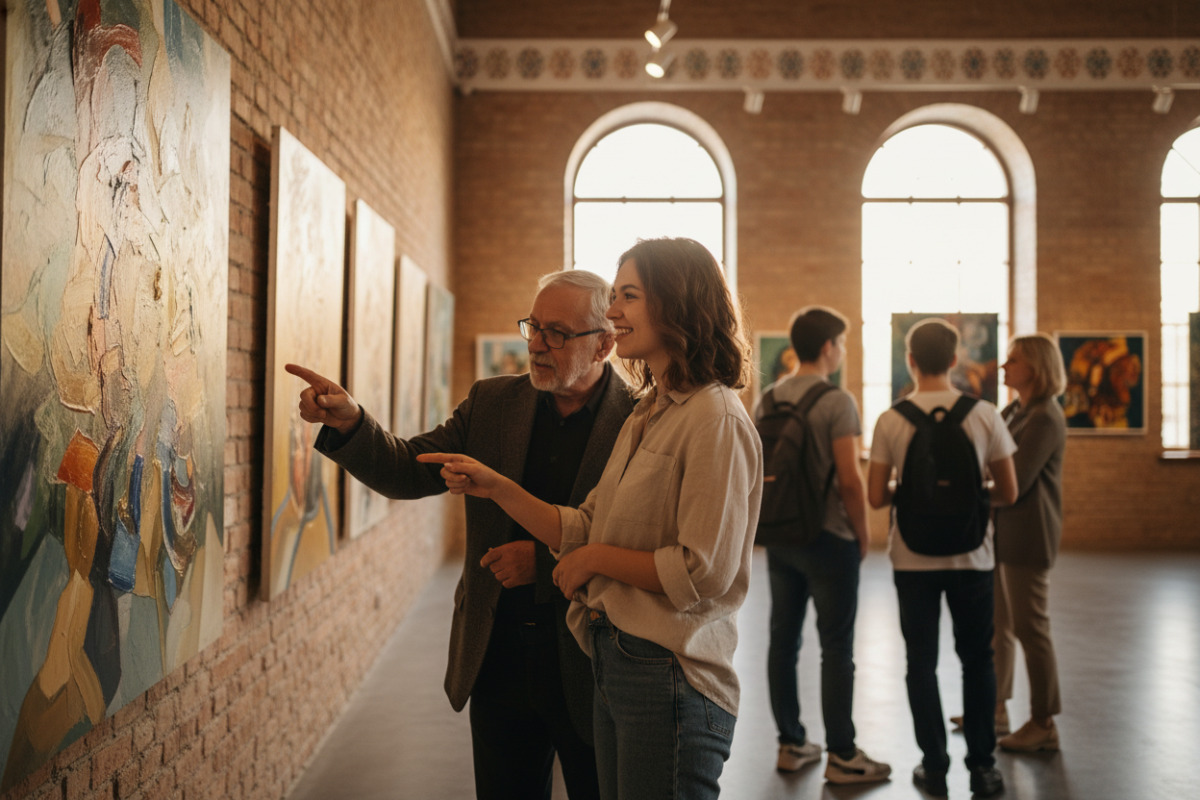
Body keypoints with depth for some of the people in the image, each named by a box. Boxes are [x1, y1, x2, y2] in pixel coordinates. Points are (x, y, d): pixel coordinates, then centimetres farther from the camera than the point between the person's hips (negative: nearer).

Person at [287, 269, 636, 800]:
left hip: (588, 672, -3)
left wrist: (544, 560, -22)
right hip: (498, 662, 4)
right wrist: (348, 421, -15)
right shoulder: (492, 403, 3)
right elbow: (408, 472, 2)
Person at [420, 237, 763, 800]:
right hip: (615, 665, 9)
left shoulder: (716, 421, -16)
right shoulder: (645, 417, 13)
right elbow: (583, 531, 12)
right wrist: (496, 488, 5)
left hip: (670, 677, -9)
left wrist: (596, 558, -11)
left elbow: (704, 572, -21)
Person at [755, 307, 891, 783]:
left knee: (783, 640, 11)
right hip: (828, 538, -7)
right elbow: (849, 480, -17)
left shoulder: (767, 401, 8)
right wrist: (862, 535, -4)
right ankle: (841, 757, 8)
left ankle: (791, 745, 21)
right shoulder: (837, 402, -13)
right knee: (836, 647, 1)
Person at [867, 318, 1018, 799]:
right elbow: (1008, 493, -2)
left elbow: (876, 497, -7)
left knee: (921, 663, 10)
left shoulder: (891, 421, -8)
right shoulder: (984, 416, -6)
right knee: (977, 662, 15)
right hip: (971, 558, 1)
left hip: (913, 559, 0)